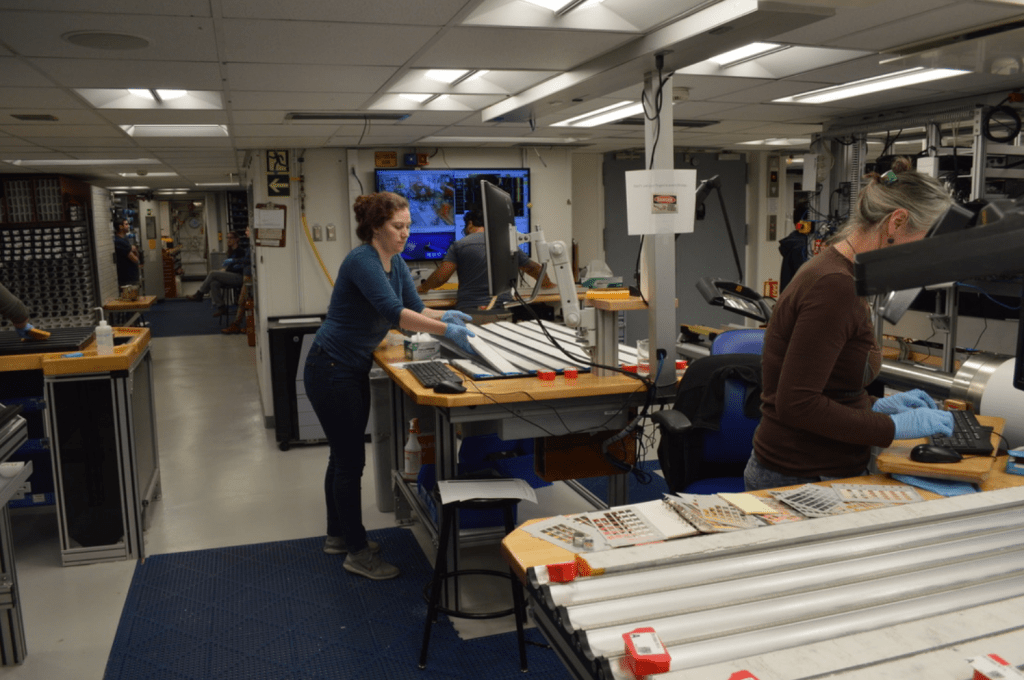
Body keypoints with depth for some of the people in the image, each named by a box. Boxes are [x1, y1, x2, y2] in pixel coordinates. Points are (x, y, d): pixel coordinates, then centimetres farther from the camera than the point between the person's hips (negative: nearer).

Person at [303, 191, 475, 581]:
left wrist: (445, 315, -16)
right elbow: (393, 312, -34)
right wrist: (445, 330, -38)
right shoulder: (362, 261, -23)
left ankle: (338, 535, 33)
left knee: (344, 456, 18)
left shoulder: (396, 263, 6)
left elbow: (415, 308, 4)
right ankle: (357, 553, 9)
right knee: (350, 461, -3)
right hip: (330, 370, -9)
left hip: (354, 370, 9)